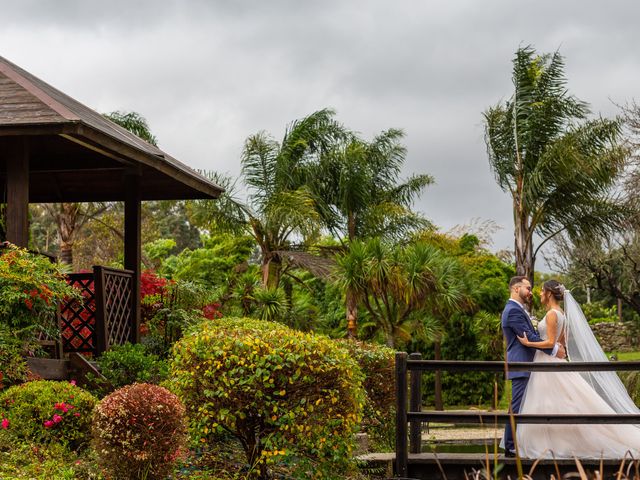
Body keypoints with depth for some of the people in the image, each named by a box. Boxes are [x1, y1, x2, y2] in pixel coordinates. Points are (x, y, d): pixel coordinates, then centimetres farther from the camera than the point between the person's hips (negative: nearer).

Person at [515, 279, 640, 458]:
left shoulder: (552, 314, -16)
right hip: (552, 362, 10)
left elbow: (550, 342, -19)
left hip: (548, 363, -10)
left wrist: (528, 343, -19)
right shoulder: (560, 313, 13)